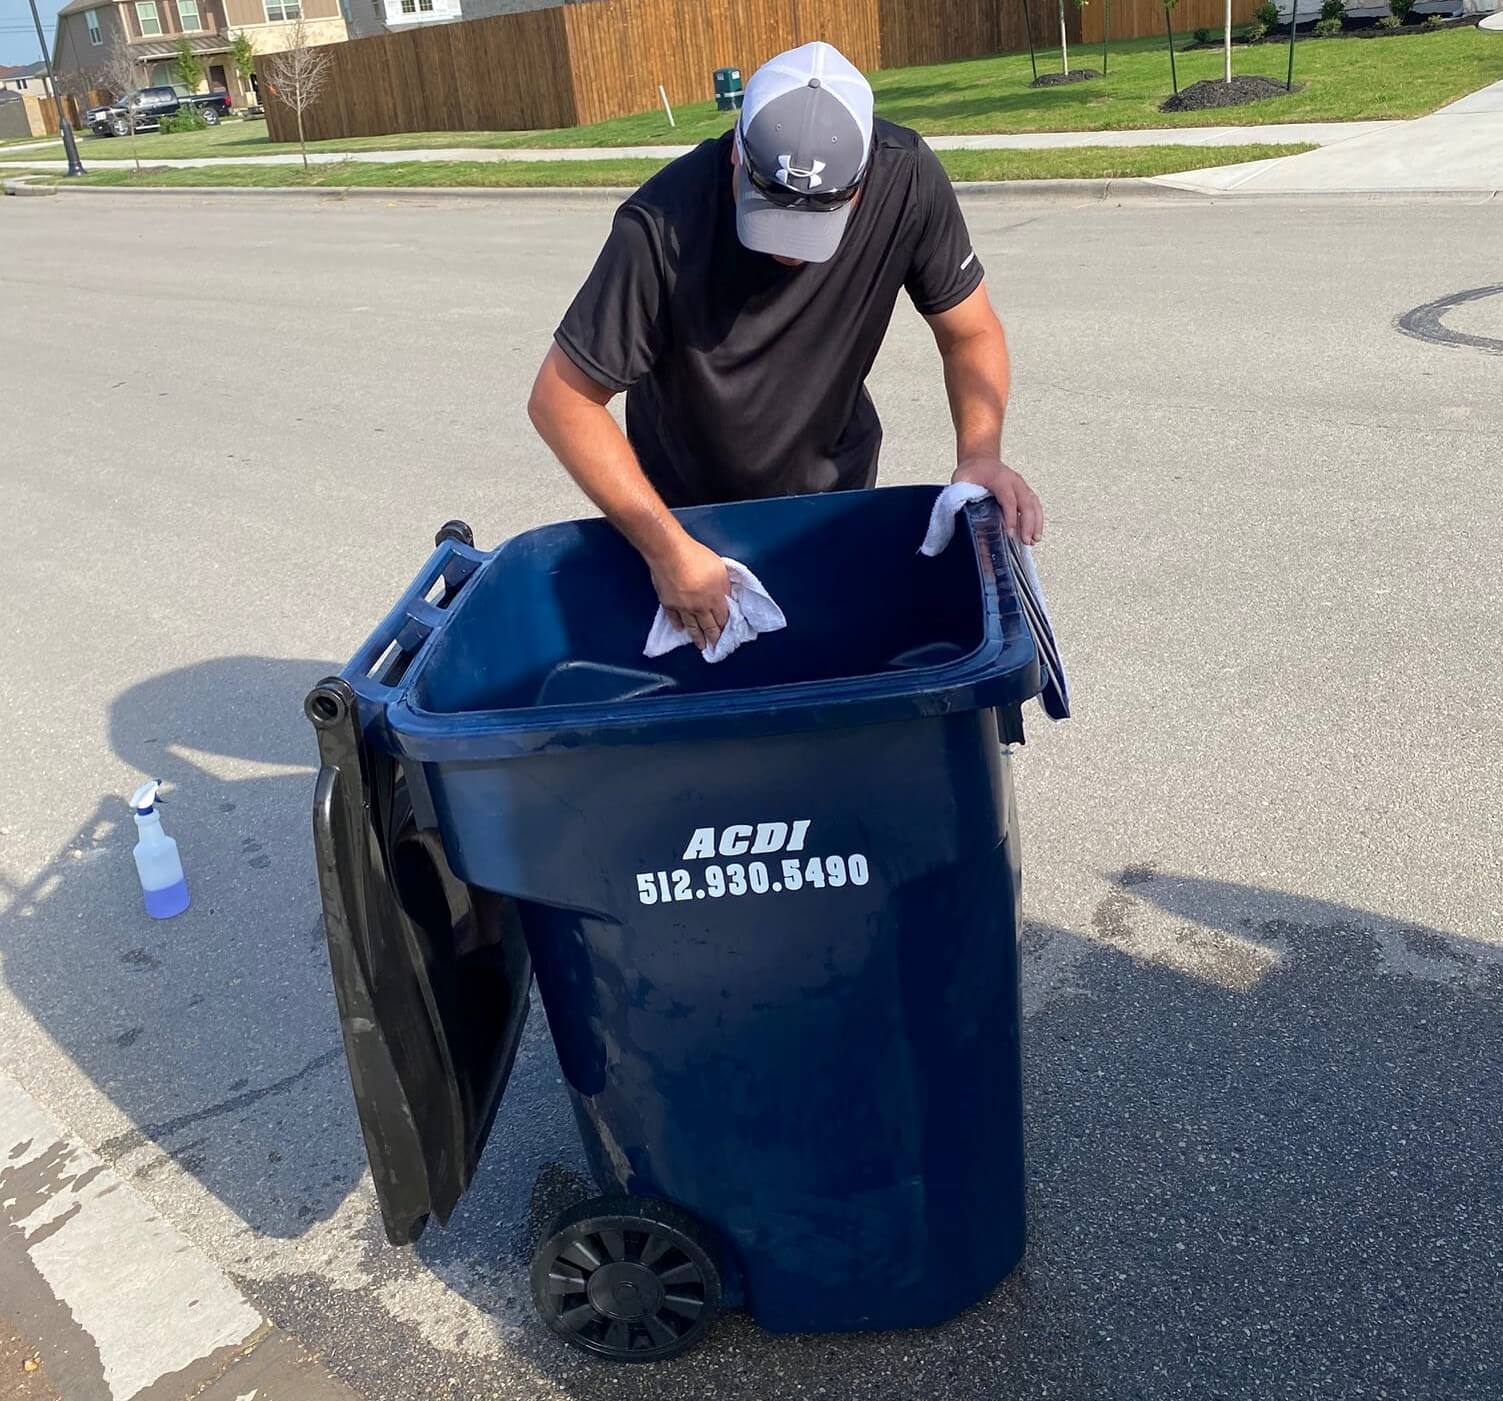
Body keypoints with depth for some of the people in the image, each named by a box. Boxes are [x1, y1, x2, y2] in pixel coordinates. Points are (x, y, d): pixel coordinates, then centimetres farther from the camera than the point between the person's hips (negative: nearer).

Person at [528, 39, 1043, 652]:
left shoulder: (907, 181, -26)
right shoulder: (664, 226, -33)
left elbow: (970, 332, -13)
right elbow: (562, 400, -26)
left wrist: (980, 454, -32)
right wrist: (667, 546, -32)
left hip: (837, 490, 2)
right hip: (687, 504, -2)